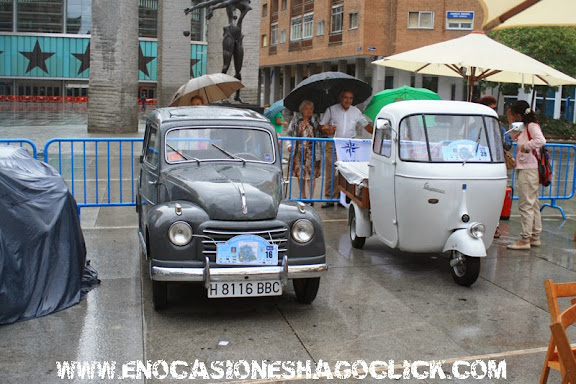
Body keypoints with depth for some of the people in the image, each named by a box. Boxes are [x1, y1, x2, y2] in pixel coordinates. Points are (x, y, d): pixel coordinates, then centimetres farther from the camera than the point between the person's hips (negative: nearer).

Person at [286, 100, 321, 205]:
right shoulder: (295, 121, 7)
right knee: (300, 174, 9)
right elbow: (289, 134, 11)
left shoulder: (315, 121, 3)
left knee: (311, 174, -4)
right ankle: (303, 196, 22)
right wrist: (289, 145, 0)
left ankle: (311, 198, 2)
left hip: (311, 151, -2)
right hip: (299, 151, 2)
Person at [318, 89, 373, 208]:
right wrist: (327, 131, -14)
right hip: (333, 145, -2)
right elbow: (321, 127, 7)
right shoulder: (331, 110, 5)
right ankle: (329, 199, 2)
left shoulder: (356, 112, 12)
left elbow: (366, 125, 20)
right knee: (330, 172, -4)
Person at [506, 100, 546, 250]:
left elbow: (541, 140, -30)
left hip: (529, 170, -10)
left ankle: (525, 239, -5)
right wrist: (511, 123, 16)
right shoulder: (525, 127, 15)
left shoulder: (532, 126, -12)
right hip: (524, 169, 10)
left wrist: (526, 146, -19)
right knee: (533, 204, 14)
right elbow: (515, 138, 29)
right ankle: (535, 237, 21)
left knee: (526, 204, -8)